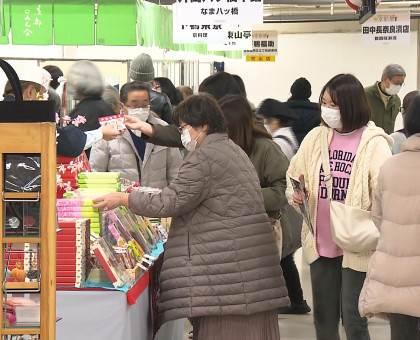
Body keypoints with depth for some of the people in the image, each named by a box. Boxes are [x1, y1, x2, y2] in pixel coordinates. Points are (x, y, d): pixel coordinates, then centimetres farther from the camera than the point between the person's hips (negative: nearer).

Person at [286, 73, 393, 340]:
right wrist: (295, 195, -5)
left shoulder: (374, 143, -8)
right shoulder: (315, 138, 6)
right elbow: (293, 176, 17)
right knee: (323, 318, 13)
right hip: (321, 242, 5)